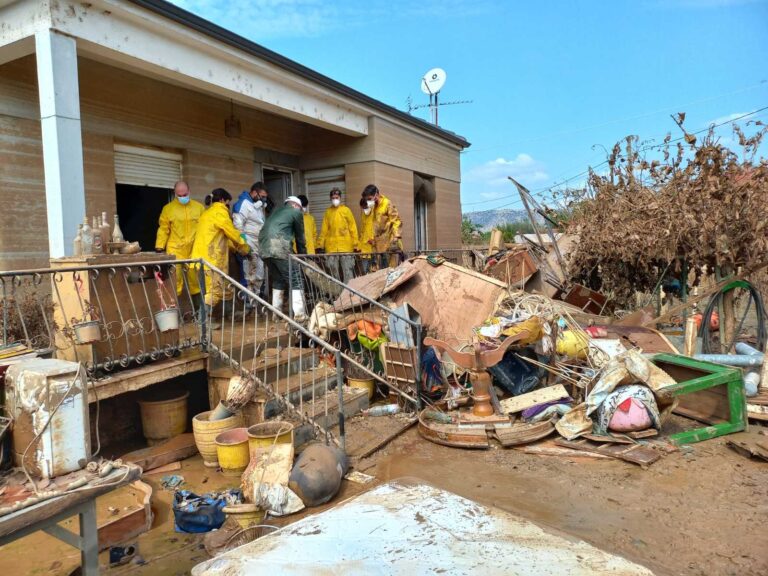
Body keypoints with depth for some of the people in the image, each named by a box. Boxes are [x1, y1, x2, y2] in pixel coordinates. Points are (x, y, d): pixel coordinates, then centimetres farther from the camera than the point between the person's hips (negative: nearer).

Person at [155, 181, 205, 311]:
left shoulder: (199, 207, 6)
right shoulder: (168, 209, 2)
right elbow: (163, 229, 1)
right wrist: (159, 248, -4)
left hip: (194, 250, 2)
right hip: (175, 250, -2)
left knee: (196, 278, 9)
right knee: (175, 278, -5)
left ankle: (199, 308, 21)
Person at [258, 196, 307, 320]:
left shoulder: (277, 211, 32)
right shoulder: (296, 212, 13)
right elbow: (300, 237, 16)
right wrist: (303, 255, 27)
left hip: (264, 248, 7)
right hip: (279, 248, -7)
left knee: (278, 280, 20)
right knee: (294, 281, -1)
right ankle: (299, 314, -8)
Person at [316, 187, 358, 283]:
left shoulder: (346, 210, 4)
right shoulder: (328, 212, 10)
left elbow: (353, 228, 2)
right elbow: (324, 229, 11)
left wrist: (355, 244, -3)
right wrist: (320, 244, 6)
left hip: (345, 246, -2)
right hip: (331, 247, 3)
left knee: (348, 271, -3)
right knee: (333, 271, 5)